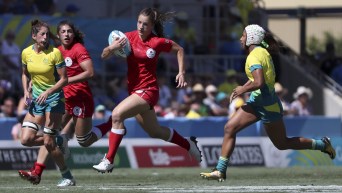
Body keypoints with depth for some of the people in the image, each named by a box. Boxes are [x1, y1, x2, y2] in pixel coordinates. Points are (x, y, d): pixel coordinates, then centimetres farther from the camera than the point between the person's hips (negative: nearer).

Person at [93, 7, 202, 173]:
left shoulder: (157, 42, -11)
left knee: (117, 114, -25)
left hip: (148, 90, -6)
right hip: (134, 89, 6)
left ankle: (109, 160, -21)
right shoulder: (129, 37, -2)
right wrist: (112, 47, -23)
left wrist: (181, 73, -1)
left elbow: (179, 50, 7)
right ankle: (189, 144, 44)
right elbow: (104, 56, -2)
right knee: (155, 132, 20)